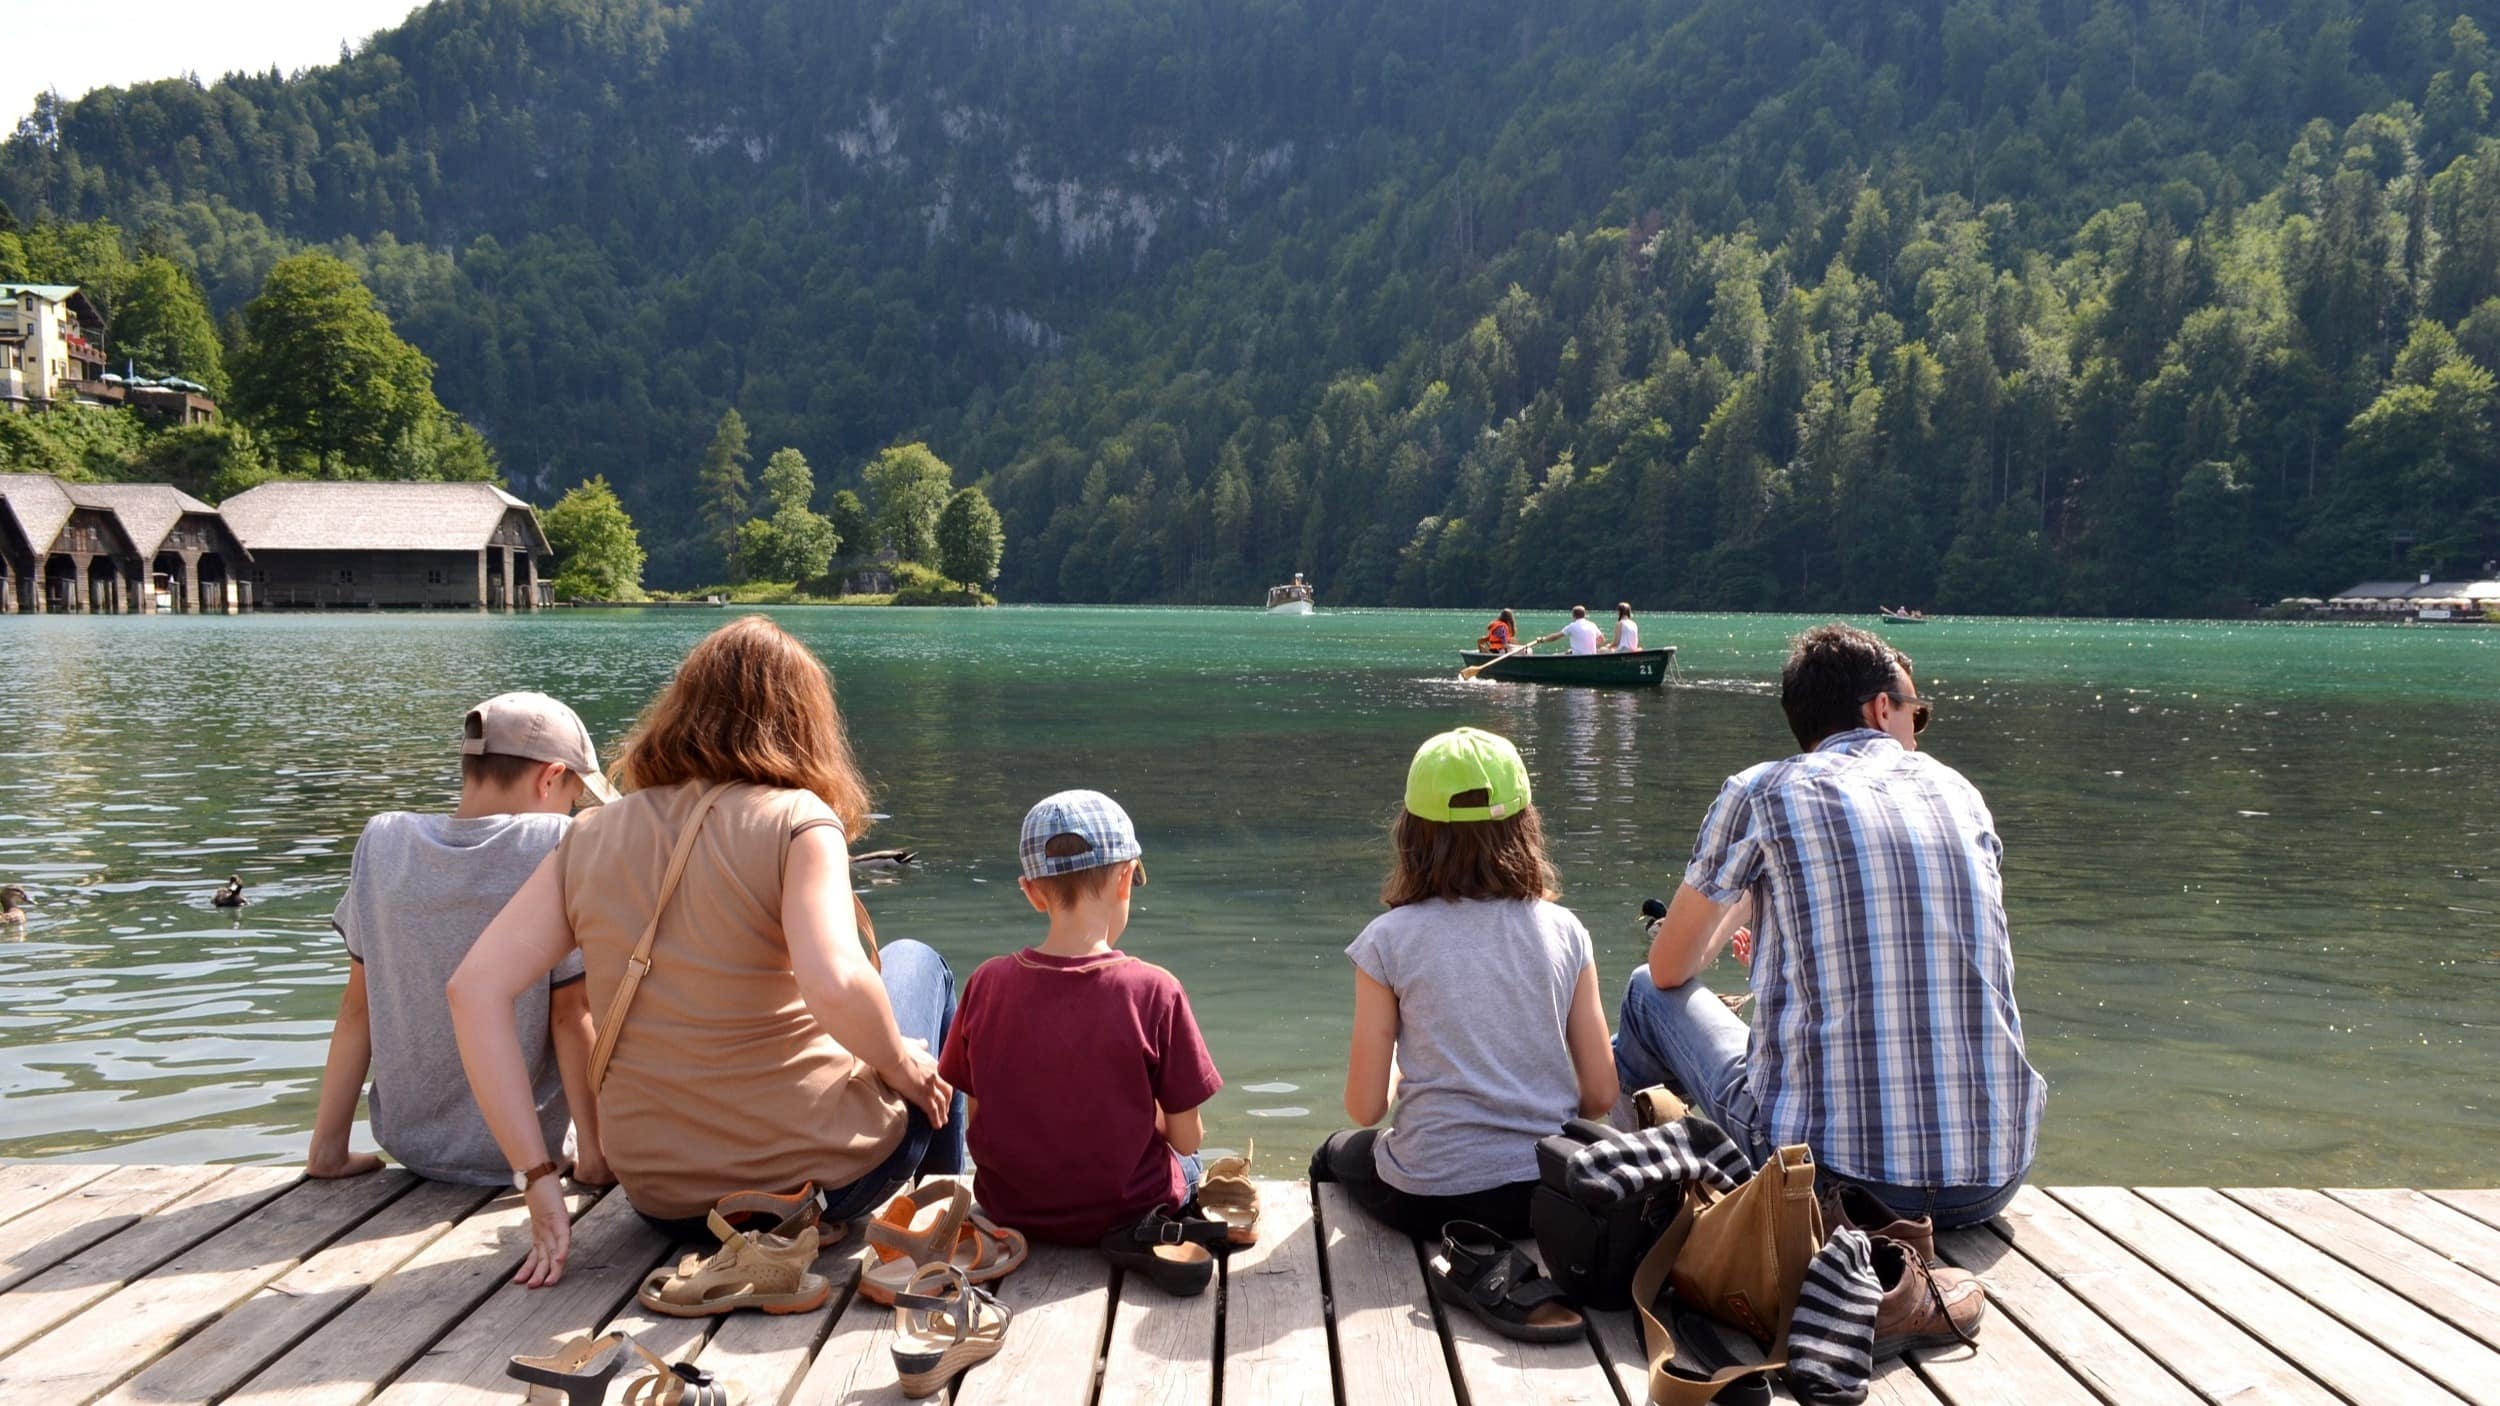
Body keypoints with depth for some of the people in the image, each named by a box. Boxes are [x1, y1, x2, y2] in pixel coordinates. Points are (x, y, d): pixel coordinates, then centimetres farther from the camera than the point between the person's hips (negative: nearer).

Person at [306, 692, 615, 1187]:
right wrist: (594, 1155, -8)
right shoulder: (555, 846, -15)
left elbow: (358, 1003, 1)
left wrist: (328, 1148, 8)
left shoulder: (383, 841, -3)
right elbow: (570, 1013, -14)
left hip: (407, 1141, 5)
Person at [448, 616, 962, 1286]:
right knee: (916, 962, 24)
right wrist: (903, 1066, -9)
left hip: (666, 1200, 5)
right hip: (821, 1180, -5)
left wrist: (537, 1180, -6)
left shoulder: (589, 840, 0)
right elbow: (834, 987, -29)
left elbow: (475, 989, -7)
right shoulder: (797, 820, -14)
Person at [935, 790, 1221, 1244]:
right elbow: (1187, 1139, -14)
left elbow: (975, 1116, -3)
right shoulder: (1153, 991, -21)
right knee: (1190, 1163, 31)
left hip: (1010, 1208, 3)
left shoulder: (986, 984, -12)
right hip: (1126, 1211, -3)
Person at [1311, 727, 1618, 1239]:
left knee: (1334, 1155, 32)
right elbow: (1600, 1096, -1)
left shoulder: (1389, 939, -11)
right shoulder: (1563, 930, -3)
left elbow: (1365, 1107, -7)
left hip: (1431, 1199, -3)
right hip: (1550, 1195, 3)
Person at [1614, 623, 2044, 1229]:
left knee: (1650, 994, 20)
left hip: (1825, 1169, -4)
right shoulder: (1961, 793, 10)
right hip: (1994, 1182, 4)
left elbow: (1670, 969, 10)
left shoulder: (1761, 792, -1)